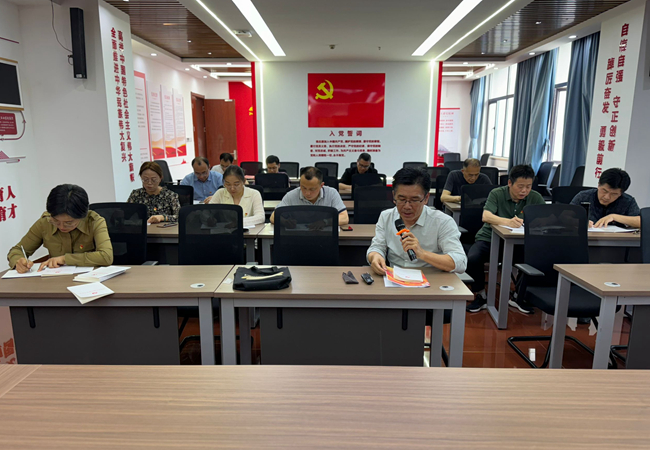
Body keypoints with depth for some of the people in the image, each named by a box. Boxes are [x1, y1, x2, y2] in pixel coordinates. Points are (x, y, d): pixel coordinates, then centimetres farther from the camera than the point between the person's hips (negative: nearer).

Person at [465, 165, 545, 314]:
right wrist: (508, 222, -42)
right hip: (489, 238, -2)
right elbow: (486, 216, -23)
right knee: (472, 259, -31)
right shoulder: (496, 194, -6)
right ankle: (480, 294, -1)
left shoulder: (535, 198, 3)